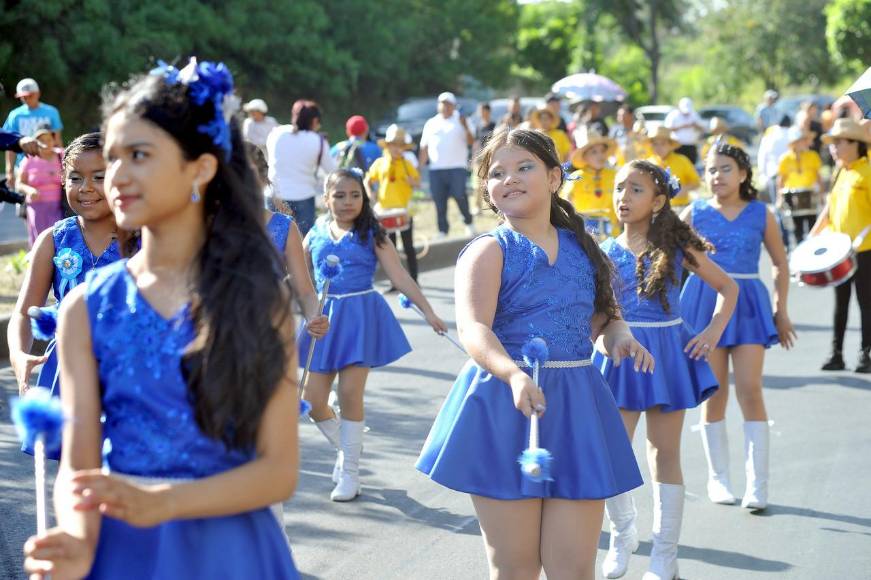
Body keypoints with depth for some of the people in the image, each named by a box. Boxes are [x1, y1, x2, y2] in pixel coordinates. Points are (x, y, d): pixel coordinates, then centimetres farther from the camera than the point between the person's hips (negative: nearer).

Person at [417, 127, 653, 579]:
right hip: (504, 404, -4)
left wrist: (617, 333, 2)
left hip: (576, 407, 4)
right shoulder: (489, 250, -4)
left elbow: (601, 313, 26)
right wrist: (514, 375, -39)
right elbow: (473, 328, -21)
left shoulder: (580, 246, 11)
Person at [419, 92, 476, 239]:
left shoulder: (460, 120, 7)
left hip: (457, 167, -3)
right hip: (436, 168, 3)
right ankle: (442, 231, 11)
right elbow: (424, 147, 15)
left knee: (459, 194, -18)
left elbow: (471, 141, -1)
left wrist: (465, 127, -17)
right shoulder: (431, 124, 16)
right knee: (439, 202, 3)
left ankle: (468, 222, 4)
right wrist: (420, 166, 8)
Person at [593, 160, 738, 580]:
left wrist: (714, 331, -2)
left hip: (668, 353, -1)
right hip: (619, 356, 1)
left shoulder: (677, 246, 0)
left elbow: (727, 287, 9)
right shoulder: (605, 253, 3)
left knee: (665, 454, 3)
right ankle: (622, 535, 23)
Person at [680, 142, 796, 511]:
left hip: (748, 303, -1)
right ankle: (717, 478, 16)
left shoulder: (761, 214, 4)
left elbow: (781, 263, 13)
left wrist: (781, 310, 10)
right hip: (704, 300, 1)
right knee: (714, 393, 4)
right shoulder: (694, 213, 4)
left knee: (750, 390, -10)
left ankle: (757, 484, -6)